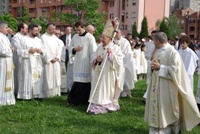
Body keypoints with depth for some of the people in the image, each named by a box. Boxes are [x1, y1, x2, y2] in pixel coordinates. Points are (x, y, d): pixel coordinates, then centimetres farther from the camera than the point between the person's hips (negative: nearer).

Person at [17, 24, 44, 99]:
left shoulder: (38, 40, 16)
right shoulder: (24, 40, 0)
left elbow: (43, 52, 17)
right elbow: (20, 51, -5)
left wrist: (41, 51, -5)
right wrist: (29, 51, -16)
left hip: (38, 63, 5)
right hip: (28, 63, -5)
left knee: (38, 78, 1)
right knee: (28, 79, -8)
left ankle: (37, 94, 6)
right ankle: (27, 95, -4)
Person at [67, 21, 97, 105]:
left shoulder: (90, 37, -8)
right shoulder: (75, 37, 9)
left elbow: (93, 51, -10)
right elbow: (70, 48, 17)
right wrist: (74, 49, -6)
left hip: (86, 63, -4)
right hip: (77, 63, 4)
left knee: (86, 81, 0)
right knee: (77, 81, 5)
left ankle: (85, 100, 10)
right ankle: (76, 99, 13)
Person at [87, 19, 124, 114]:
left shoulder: (115, 48, -6)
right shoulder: (99, 47, 11)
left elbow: (119, 61, -13)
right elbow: (94, 61, 15)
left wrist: (111, 54, -21)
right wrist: (96, 60, -8)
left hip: (108, 74, -5)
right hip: (99, 73, 6)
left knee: (106, 89, -4)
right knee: (98, 89, 5)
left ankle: (107, 105, 4)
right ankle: (97, 105, 11)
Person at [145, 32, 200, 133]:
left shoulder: (172, 52, -14)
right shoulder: (157, 52, 11)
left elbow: (175, 69, -18)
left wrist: (160, 67, -20)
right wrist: (153, 67, -4)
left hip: (166, 88, -8)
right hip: (156, 86, 8)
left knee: (166, 111, 2)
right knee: (155, 107, 11)